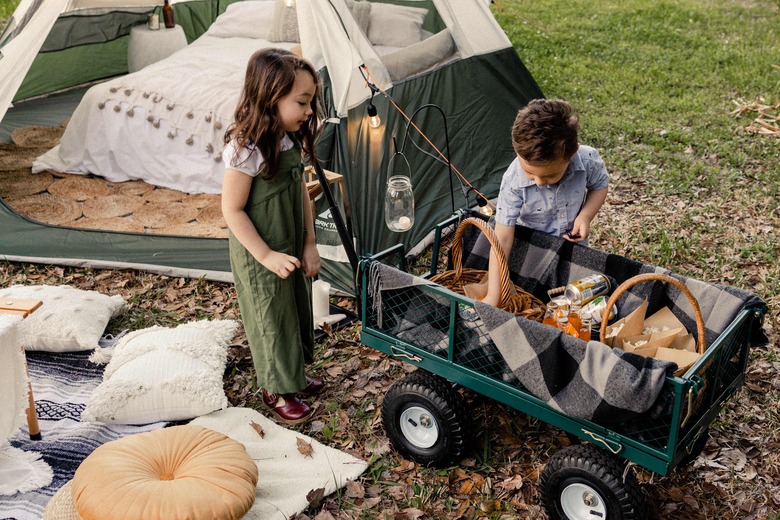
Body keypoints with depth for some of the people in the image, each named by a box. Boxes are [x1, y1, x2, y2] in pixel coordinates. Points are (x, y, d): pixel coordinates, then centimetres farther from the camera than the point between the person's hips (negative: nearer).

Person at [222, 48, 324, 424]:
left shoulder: (291, 140, -3)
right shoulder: (246, 149, -27)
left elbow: (302, 192, 4)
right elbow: (232, 210, -21)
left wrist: (309, 245, 1)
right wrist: (266, 256, -21)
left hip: (292, 249, 8)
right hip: (260, 257, -8)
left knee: (298, 310, 22)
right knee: (272, 319, 9)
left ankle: (293, 374, 43)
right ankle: (275, 389, 30)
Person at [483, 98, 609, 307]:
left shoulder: (588, 160, -31)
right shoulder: (513, 181, -38)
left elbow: (599, 185, -5)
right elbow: (502, 239, -34)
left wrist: (586, 215, -26)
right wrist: (492, 298, -37)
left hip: (574, 243, 2)